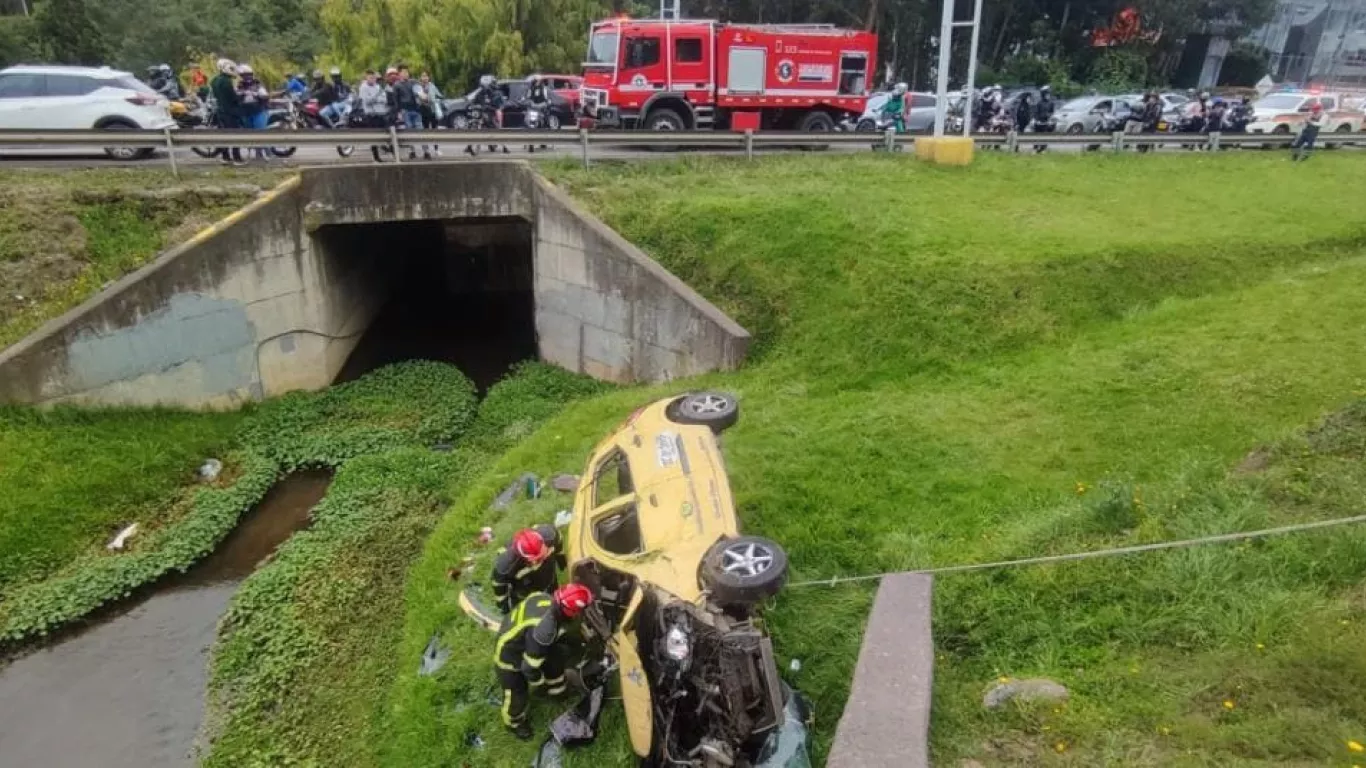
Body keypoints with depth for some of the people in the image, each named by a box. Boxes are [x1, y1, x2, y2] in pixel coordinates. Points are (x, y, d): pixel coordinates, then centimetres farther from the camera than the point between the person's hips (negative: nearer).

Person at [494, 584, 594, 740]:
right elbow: (529, 667, -30)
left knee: (555, 657, 21)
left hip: (518, 639, 8)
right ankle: (514, 723, 45)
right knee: (517, 695, 12)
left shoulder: (545, 597, -23)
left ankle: (557, 690, 49)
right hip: (510, 657, -8)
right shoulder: (544, 631, -44)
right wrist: (540, 683, -9)